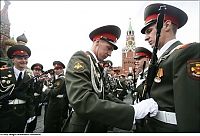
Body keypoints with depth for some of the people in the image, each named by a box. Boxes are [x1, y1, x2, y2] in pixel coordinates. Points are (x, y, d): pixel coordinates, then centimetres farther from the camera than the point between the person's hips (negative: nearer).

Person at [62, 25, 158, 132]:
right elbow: (83, 103, -32)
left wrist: (133, 107, -8)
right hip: (82, 128, -8)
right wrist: (133, 110, -33)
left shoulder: (97, 67, 8)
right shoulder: (80, 58, -18)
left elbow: (103, 98, 4)